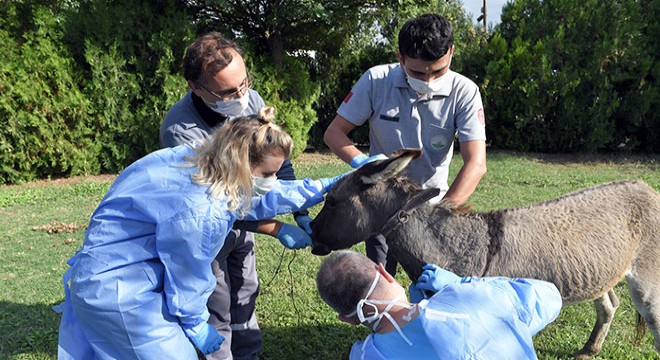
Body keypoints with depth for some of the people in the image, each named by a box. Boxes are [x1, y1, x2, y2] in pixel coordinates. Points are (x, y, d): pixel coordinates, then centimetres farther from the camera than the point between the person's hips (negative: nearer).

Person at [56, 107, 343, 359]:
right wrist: (197, 326, 0)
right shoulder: (201, 214, -34)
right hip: (117, 291, -9)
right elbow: (187, 279, -19)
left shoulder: (200, 159, -8)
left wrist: (320, 188, 9)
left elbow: (258, 198, 7)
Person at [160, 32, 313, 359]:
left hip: (242, 217, 5)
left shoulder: (251, 101, -18)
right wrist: (278, 229, -29)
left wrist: (301, 214, -13)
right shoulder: (180, 130, -33)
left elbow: (278, 161, -8)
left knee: (246, 293, 20)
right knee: (217, 310, 6)